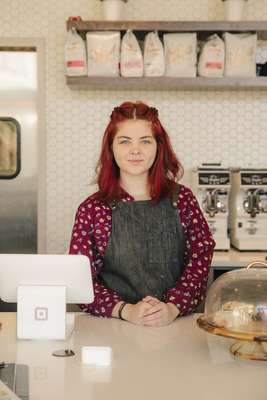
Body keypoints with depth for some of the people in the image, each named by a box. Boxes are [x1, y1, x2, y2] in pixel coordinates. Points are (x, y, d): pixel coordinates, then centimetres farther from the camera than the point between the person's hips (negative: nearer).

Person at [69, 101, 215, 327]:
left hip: (176, 324, 1)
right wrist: (126, 310, -14)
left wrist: (173, 308, -12)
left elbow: (200, 261, 4)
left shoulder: (182, 200, 8)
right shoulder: (92, 209, 3)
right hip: (113, 329, -1)